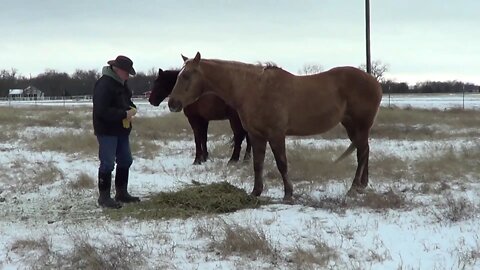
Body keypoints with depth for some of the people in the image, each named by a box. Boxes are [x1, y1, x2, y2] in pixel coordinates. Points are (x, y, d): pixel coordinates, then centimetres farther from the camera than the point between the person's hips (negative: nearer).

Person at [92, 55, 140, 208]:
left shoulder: (121, 83, 10)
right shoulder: (104, 84, -20)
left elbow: (126, 100, 25)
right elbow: (101, 111, -27)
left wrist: (132, 108, 1)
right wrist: (124, 114, -25)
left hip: (121, 130, 10)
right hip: (107, 131, -10)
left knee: (125, 161, 15)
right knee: (107, 164, -6)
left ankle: (121, 193, 26)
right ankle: (104, 197, 3)